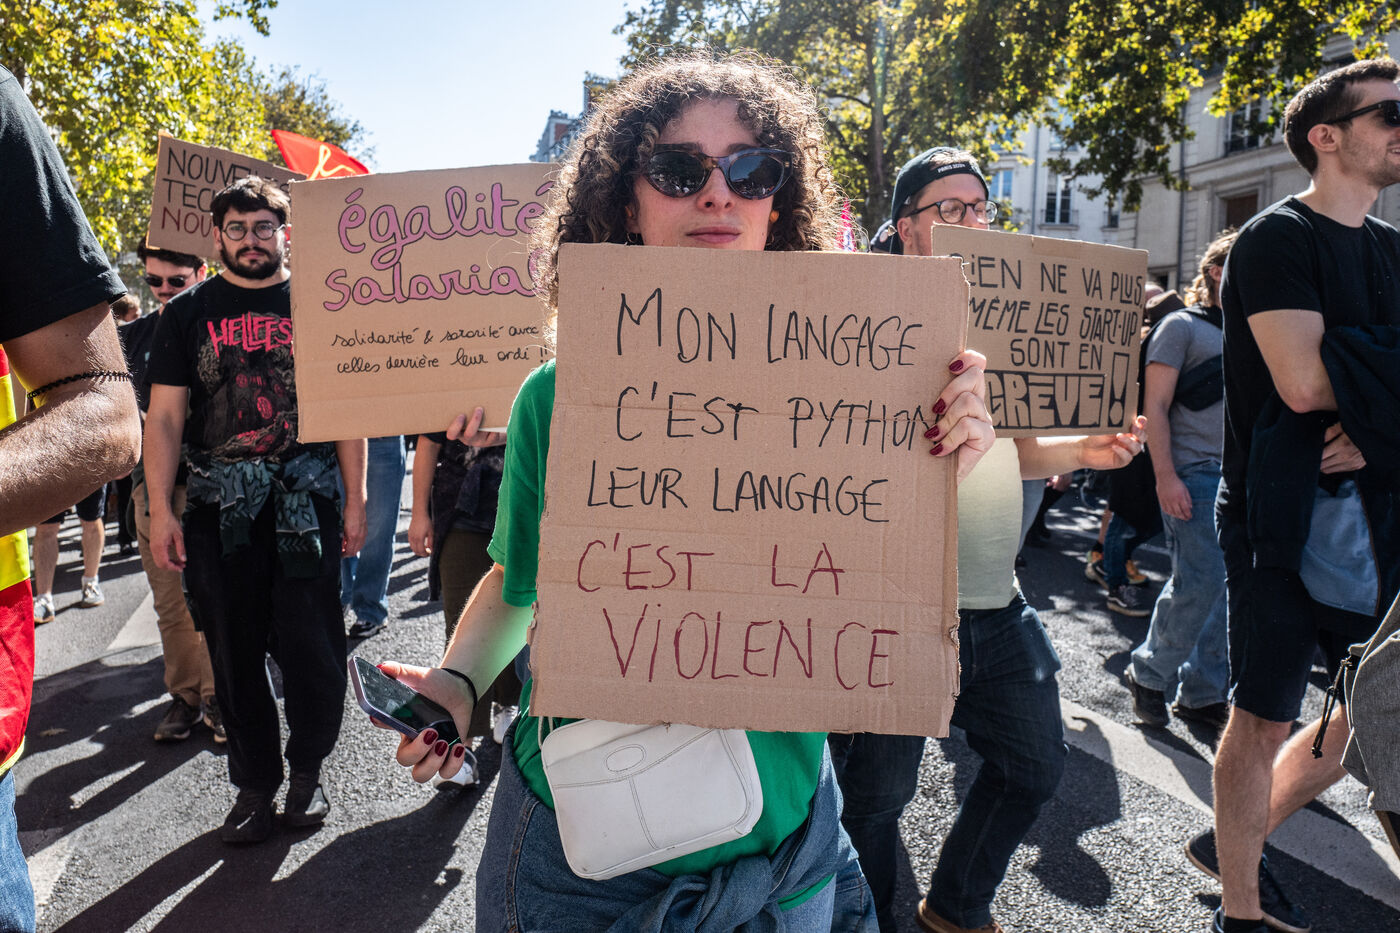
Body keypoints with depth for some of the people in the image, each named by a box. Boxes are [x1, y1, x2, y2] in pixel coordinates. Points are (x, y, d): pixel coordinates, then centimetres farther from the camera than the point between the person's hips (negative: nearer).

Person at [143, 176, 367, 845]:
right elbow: (165, 415, 5)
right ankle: (254, 783, 24)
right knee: (236, 652, 8)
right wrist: (159, 509, -4)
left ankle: (307, 770, 22)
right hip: (219, 507, 1)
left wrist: (354, 500, 2)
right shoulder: (189, 312, 9)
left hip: (305, 500, -1)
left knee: (312, 646, 0)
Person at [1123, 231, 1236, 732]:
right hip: (1194, 474, -6)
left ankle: (1202, 693, 17)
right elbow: (1154, 405, -5)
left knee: (1233, 589, 5)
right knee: (1200, 582, -10)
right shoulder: (1182, 326, 1)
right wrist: (1165, 476, -14)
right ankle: (1148, 673, 11)